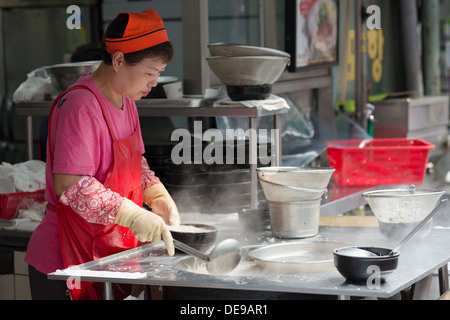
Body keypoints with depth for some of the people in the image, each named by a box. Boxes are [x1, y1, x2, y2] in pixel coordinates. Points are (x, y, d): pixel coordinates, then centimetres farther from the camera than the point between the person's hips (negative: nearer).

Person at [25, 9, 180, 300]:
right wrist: (134, 216, -32)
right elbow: (70, 185, -29)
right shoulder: (80, 106, -21)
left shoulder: (126, 102, 12)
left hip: (110, 253, 9)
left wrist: (158, 196, 4)